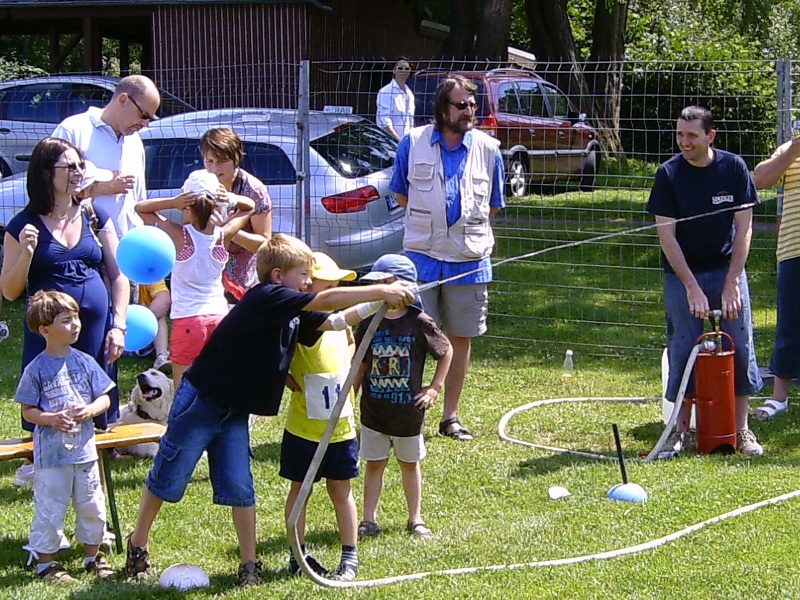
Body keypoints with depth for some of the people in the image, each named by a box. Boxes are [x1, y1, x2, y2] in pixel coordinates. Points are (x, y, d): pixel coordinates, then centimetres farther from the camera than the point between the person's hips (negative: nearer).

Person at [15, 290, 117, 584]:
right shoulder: (36, 369, -8)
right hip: (50, 453, -4)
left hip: (84, 449, 4)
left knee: (92, 506, 13)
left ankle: (93, 557, 29)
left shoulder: (84, 362, 2)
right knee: (49, 509, 1)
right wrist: (51, 419, -22)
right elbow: (28, 411, -5)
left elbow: (104, 397, 7)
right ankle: (45, 563, 14)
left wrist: (90, 409, -13)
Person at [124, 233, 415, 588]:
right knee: (168, 479, 6)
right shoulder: (265, 298, -21)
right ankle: (137, 545, 23)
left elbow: (331, 321, 5)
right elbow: (326, 301, -27)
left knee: (239, 488, 3)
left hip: (234, 411, 7)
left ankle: (249, 565, 8)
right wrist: (381, 291, -27)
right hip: (199, 402, -7)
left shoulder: (292, 315, 3)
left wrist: (382, 300, -8)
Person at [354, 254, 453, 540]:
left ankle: (416, 519, 25)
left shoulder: (419, 322, -11)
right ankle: (369, 520, 15)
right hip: (374, 409, 2)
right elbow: (360, 364, 6)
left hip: (408, 409, -2)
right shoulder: (369, 323, -4)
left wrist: (434, 388, -3)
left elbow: (446, 351, 1)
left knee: (410, 463, 14)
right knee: (374, 463, 8)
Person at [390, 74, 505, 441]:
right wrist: (428, 221, 7)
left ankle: (450, 417, 18)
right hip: (422, 256, -1)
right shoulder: (413, 143, 0)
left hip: (470, 260, 1)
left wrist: (468, 225, 5)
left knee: (461, 339, 7)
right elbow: (401, 194, 13)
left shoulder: (488, 149, 3)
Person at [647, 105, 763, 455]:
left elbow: (744, 227, -5)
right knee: (684, 350, -2)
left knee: (740, 348, -1)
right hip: (682, 274, -1)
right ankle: (682, 429, 9)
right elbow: (666, 235, -10)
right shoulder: (669, 174, -9)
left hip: (727, 270, 1)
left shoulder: (733, 168, -6)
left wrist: (731, 283, -13)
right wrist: (692, 287, -16)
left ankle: (741, 430, 9)